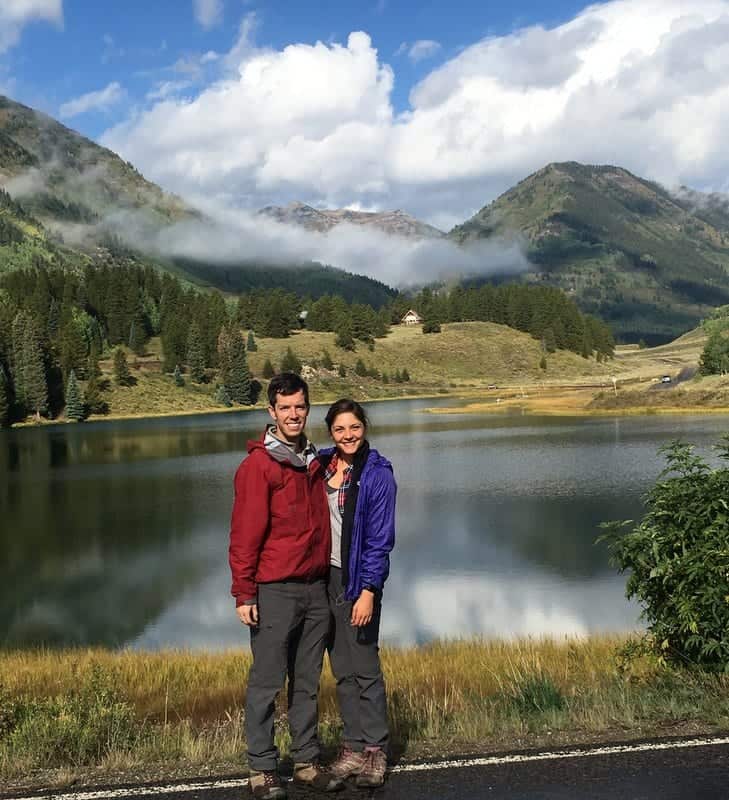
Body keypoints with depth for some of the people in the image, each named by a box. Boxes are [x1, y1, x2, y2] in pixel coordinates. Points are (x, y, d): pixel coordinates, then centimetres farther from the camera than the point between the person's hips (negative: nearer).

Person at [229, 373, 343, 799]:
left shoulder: (314, 461, 12)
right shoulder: (259, 465, -9)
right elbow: (245, 535, -11)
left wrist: (326, 576, 15)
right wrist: (244, 594, -13)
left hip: (316, 588, 6)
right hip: (275, 591, -6)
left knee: (308, 683, 13)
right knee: (267, 683, 2)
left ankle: (307, 762, 23)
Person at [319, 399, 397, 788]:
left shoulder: (377, 473, -9)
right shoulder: (322, 465, 7)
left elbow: (380, 537, -11)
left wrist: (368, 590, -16)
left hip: (357, 580, -5)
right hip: (325, 577, 5)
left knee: (365, 667, 0)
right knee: (341, 669, 11)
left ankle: (375, 751, 12)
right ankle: (353, 747, 21)